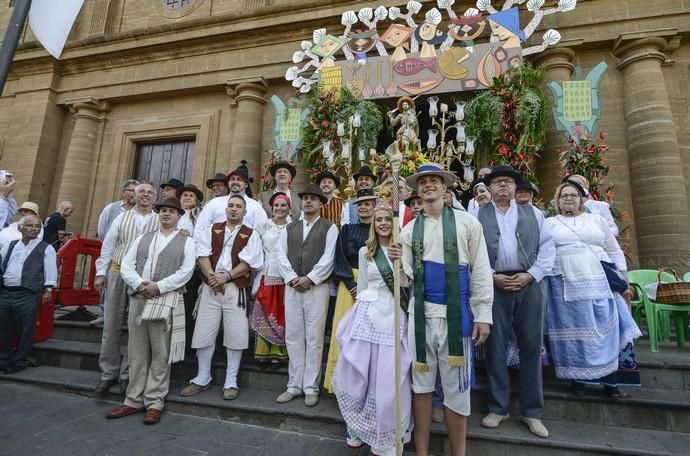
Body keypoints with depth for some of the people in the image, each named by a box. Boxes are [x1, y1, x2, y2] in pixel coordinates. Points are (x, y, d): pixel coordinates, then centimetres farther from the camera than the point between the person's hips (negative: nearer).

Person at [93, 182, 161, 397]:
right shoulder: (122, 218, 9)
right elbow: (108, 245, 9)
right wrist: (101, 272, 5)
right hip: (117, 274, 2)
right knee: (112, 325, 8)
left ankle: (127, 374, 18)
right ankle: (108, 373, 22)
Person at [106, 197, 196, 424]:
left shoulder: (186, 242, 4)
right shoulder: (142, 239, 17)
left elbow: (186, 271, -7)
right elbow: (126, 265, 7)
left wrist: (158, 286, -15)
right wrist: (140, 284, -10)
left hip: (166, 300, -4)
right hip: (138, 299, 4)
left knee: (160, 354, 2)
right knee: (137, 352, 11)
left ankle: (154, 403, 12)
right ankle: (133, 400, 23)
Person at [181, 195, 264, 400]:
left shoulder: (251, 235, 4)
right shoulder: (211, 230, 12)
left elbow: (248, 263, -6)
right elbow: (203, 255, 1)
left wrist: (226, 276, -15)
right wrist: (211, 275, -15)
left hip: (236, 289, -2)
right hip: (210, 287, 2)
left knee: (235, 335, 1)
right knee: (204, 333, 7)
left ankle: (231, 382, 15)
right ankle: (202, 378, 25)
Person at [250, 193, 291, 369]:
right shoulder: (263, 225, 5)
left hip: (286, 276, 0)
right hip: (267, 275, 0)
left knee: (282, 316, 6)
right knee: (264, 314, 3)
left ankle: (277, 353, 17)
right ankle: (263, 353, 16)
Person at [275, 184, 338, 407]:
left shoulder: (329, 228, 3)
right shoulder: (289, 228, 15)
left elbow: (328, 258, -6)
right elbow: (282, 257, 7)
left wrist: (309, 279, -13)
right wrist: (292, 279, -7)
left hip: (317, 287, -4)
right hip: (292, 287, 4)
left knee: (314, 339, 1)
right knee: (293, 338, 8)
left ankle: (311, 388, 13)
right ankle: (294, 386, 20)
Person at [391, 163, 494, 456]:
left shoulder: (467, 222, 2)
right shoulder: (409, 230, 8)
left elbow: (481, 270, 0)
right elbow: (408, 276, 6)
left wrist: (483, 314, -4)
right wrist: (398, 263, -15)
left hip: (456, 313, -2)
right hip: (421, 312, 2)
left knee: (456, 387, 9)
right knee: (421, 383, 12)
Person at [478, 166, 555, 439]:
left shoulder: (533, 213, 13)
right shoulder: (478, 216, 6)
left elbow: (547, 247, 7)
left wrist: (530, 275, -5)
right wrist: (492, 277, -9)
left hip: (529, 285, 2)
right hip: (494, 287, -1)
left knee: (531, 347, 7)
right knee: (496, 347, 5)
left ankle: (532, 412, 22)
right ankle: (498, 408, 20)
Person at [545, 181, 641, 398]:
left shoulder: (597, 220, 14)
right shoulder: (549, 223, 9)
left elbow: (614, 251, 15)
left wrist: (622, 277, 8)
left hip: (599, 283, 2)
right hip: (566, 285, -2)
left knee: (605, 329, 1)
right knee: (573, 330, 2)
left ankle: (610, 379, 12)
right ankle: (578, 377, 13)